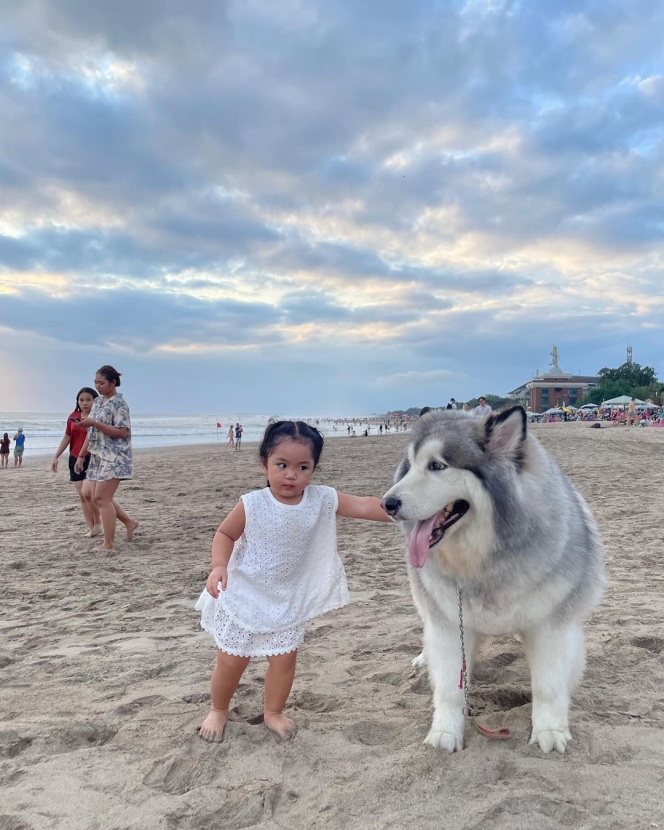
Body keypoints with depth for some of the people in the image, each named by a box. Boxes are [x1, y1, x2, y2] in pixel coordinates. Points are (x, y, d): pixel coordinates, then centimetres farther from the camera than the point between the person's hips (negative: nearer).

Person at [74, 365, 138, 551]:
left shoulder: (119, 403, -12)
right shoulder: (98, 401, 14)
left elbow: (123, 432, -20)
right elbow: (92, 432, 18)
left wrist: (95, 423, -22)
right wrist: (81, 455, 15)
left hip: (113, 457, -9)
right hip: (98, 456, 9)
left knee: (102, 497, -7)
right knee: (90, 494, 9)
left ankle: (108, 544, 4)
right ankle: (129, 522, 20)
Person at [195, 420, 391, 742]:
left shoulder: (322, 500, -15)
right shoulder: (252, 504, -20)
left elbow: (364, 506, -18)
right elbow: (225, 535, -7)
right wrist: (219, 566, -23)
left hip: (288, 600, 2)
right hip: (243, 595, -2)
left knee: (284, 658, 8)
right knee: (231, 661, 10)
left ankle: (273, 712, 35)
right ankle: (218, 710, 38)